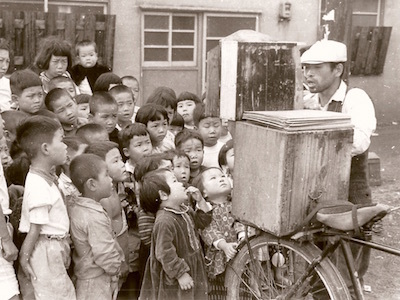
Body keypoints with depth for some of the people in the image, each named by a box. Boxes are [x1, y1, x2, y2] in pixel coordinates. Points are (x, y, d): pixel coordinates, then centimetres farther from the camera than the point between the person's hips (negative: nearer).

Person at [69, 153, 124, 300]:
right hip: (98, 284, -9)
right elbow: (106, 257, -26)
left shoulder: (75, 207, 0)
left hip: (84, 275, 9)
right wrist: (115, 269, -5)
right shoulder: (95, 218, -28)